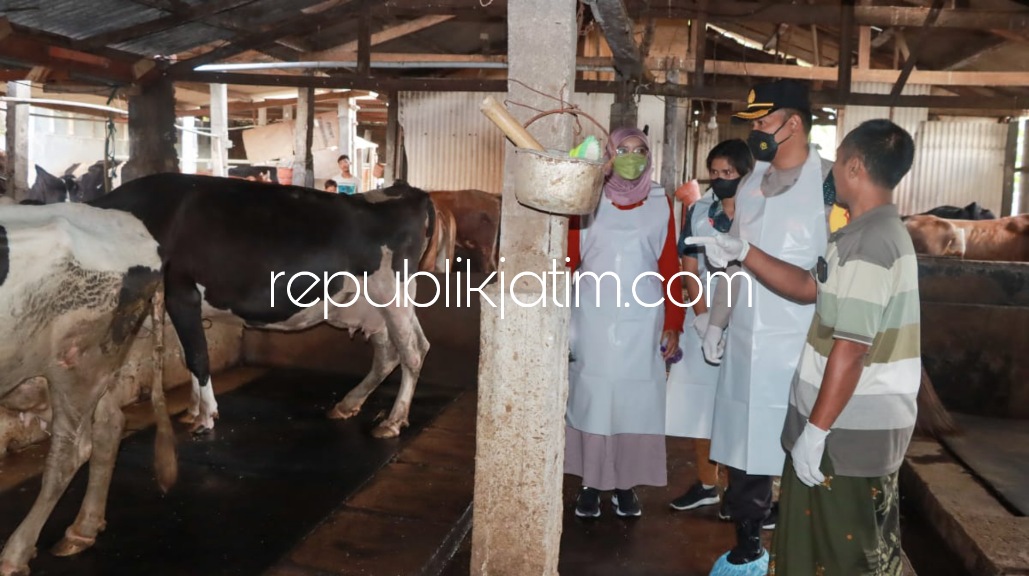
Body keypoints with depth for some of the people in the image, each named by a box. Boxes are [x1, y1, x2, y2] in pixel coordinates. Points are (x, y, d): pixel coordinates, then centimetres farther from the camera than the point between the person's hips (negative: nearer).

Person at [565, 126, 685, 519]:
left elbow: (670, 266, 6)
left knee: (635, 402, 6)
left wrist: (673, 323, 3)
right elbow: (568, 256, -1)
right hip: (593, 319, -1)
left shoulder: (660, 203, 6)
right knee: (590, 398, 5)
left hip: (641, 322, 1)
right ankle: (590, 483, 18)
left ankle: (625, 483, 20)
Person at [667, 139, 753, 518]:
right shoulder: (699, 211, 3)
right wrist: (702, 318, -11)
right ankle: (706, 484, 25)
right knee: (698, 404, 9)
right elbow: (690, 270, 2)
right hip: (704, 321, 4)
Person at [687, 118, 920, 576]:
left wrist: (815, 430, -20)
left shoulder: (866, 244, -23)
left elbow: (849, 351, -25)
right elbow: (810, 288, 16)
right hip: (861, 423, 10)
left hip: (850, 429, -10)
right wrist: (742, 252, 8)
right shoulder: (880, 233, 11)